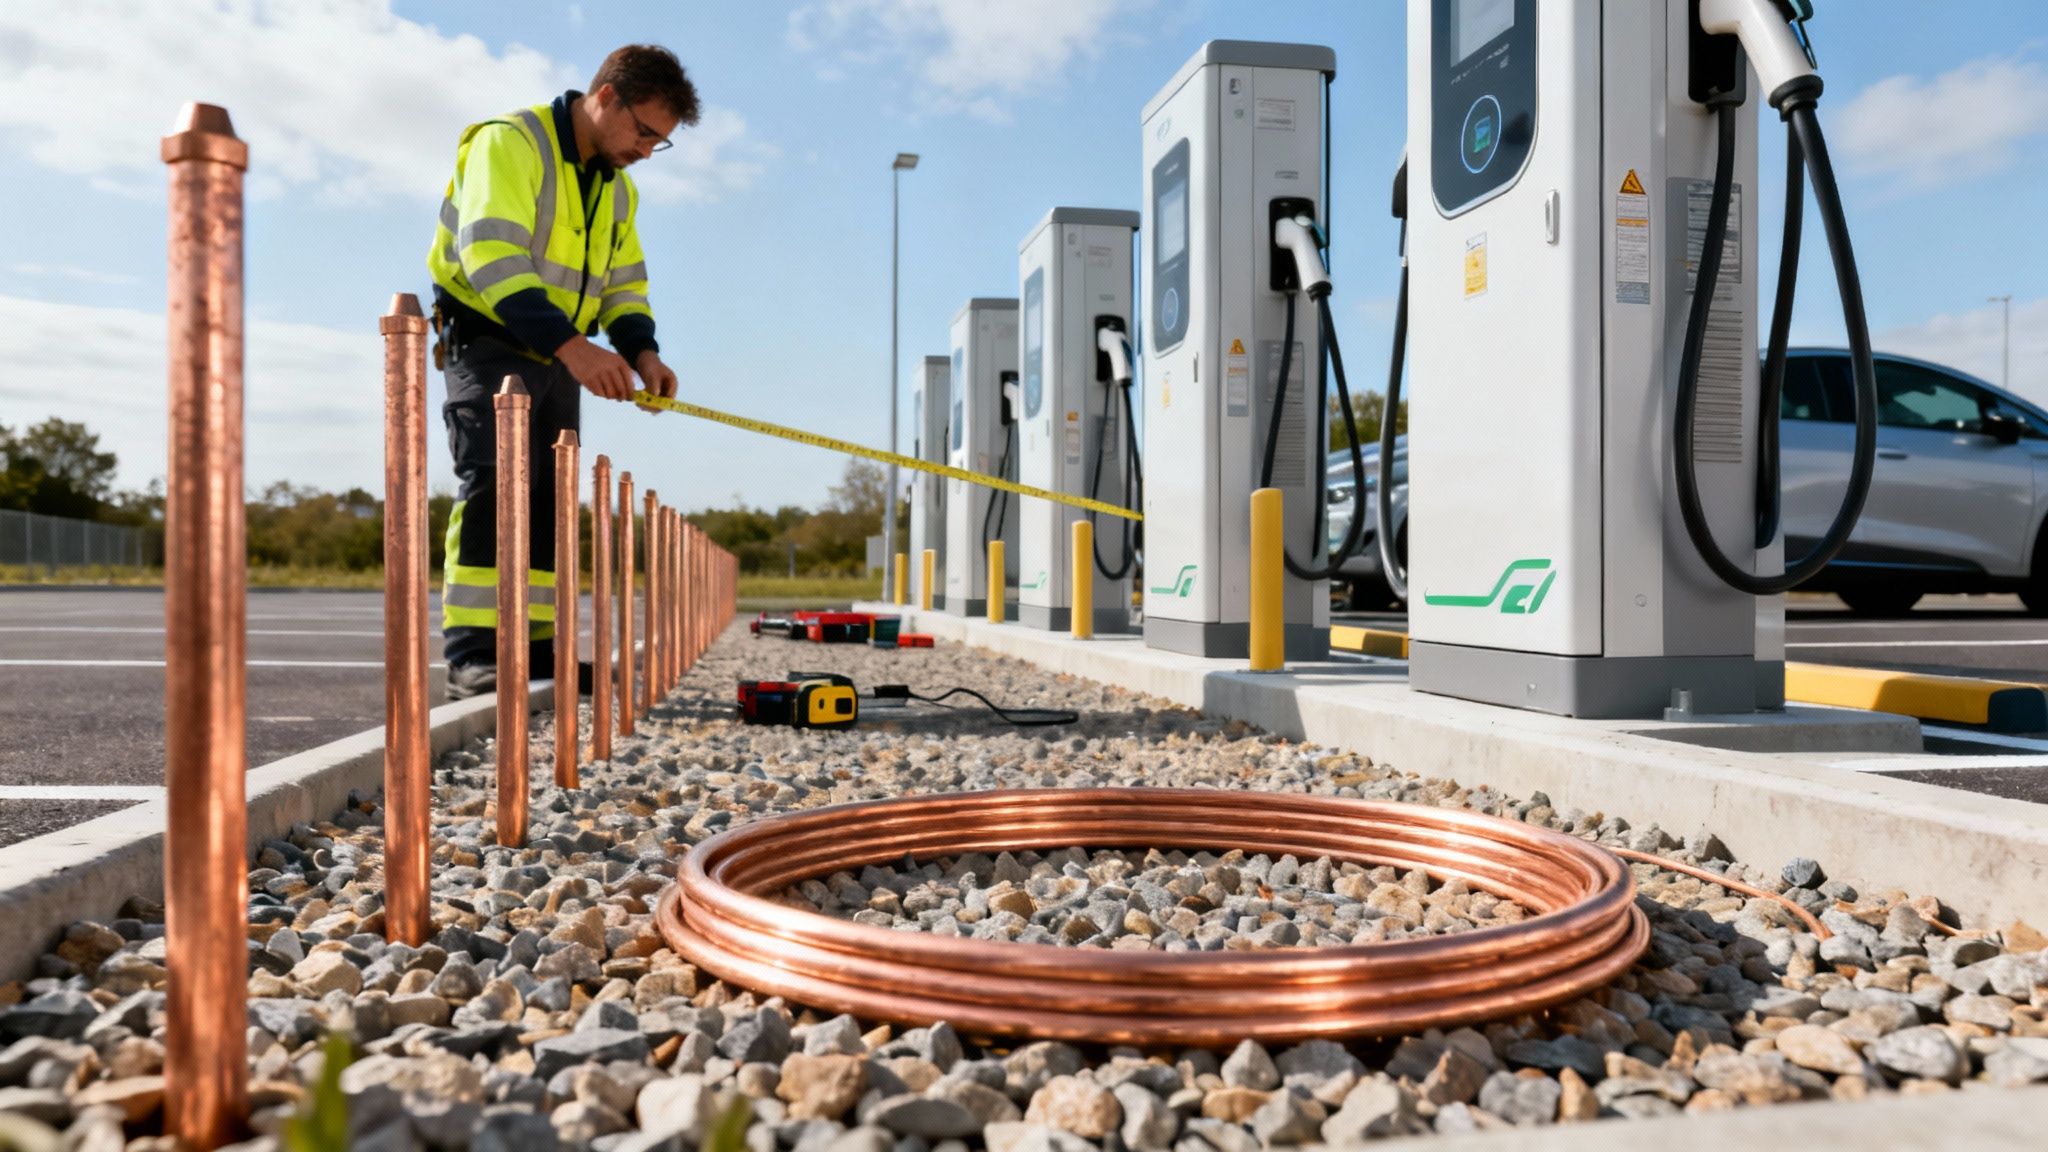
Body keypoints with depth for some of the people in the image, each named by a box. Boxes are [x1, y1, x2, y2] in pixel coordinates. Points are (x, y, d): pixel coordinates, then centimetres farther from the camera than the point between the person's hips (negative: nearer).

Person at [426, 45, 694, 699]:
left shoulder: (618, 187, 13)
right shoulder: (509, 142, -14)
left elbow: (624, 284, 15)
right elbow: (491, 257, -27)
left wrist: (641, 350, -6)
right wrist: (570, 342, -38)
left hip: (559, 357, 8)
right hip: (488, 342, -8)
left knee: (550, 498, 6)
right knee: (496, 484, -18)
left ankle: (534, 647, 12)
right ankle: (472, 656, -17)